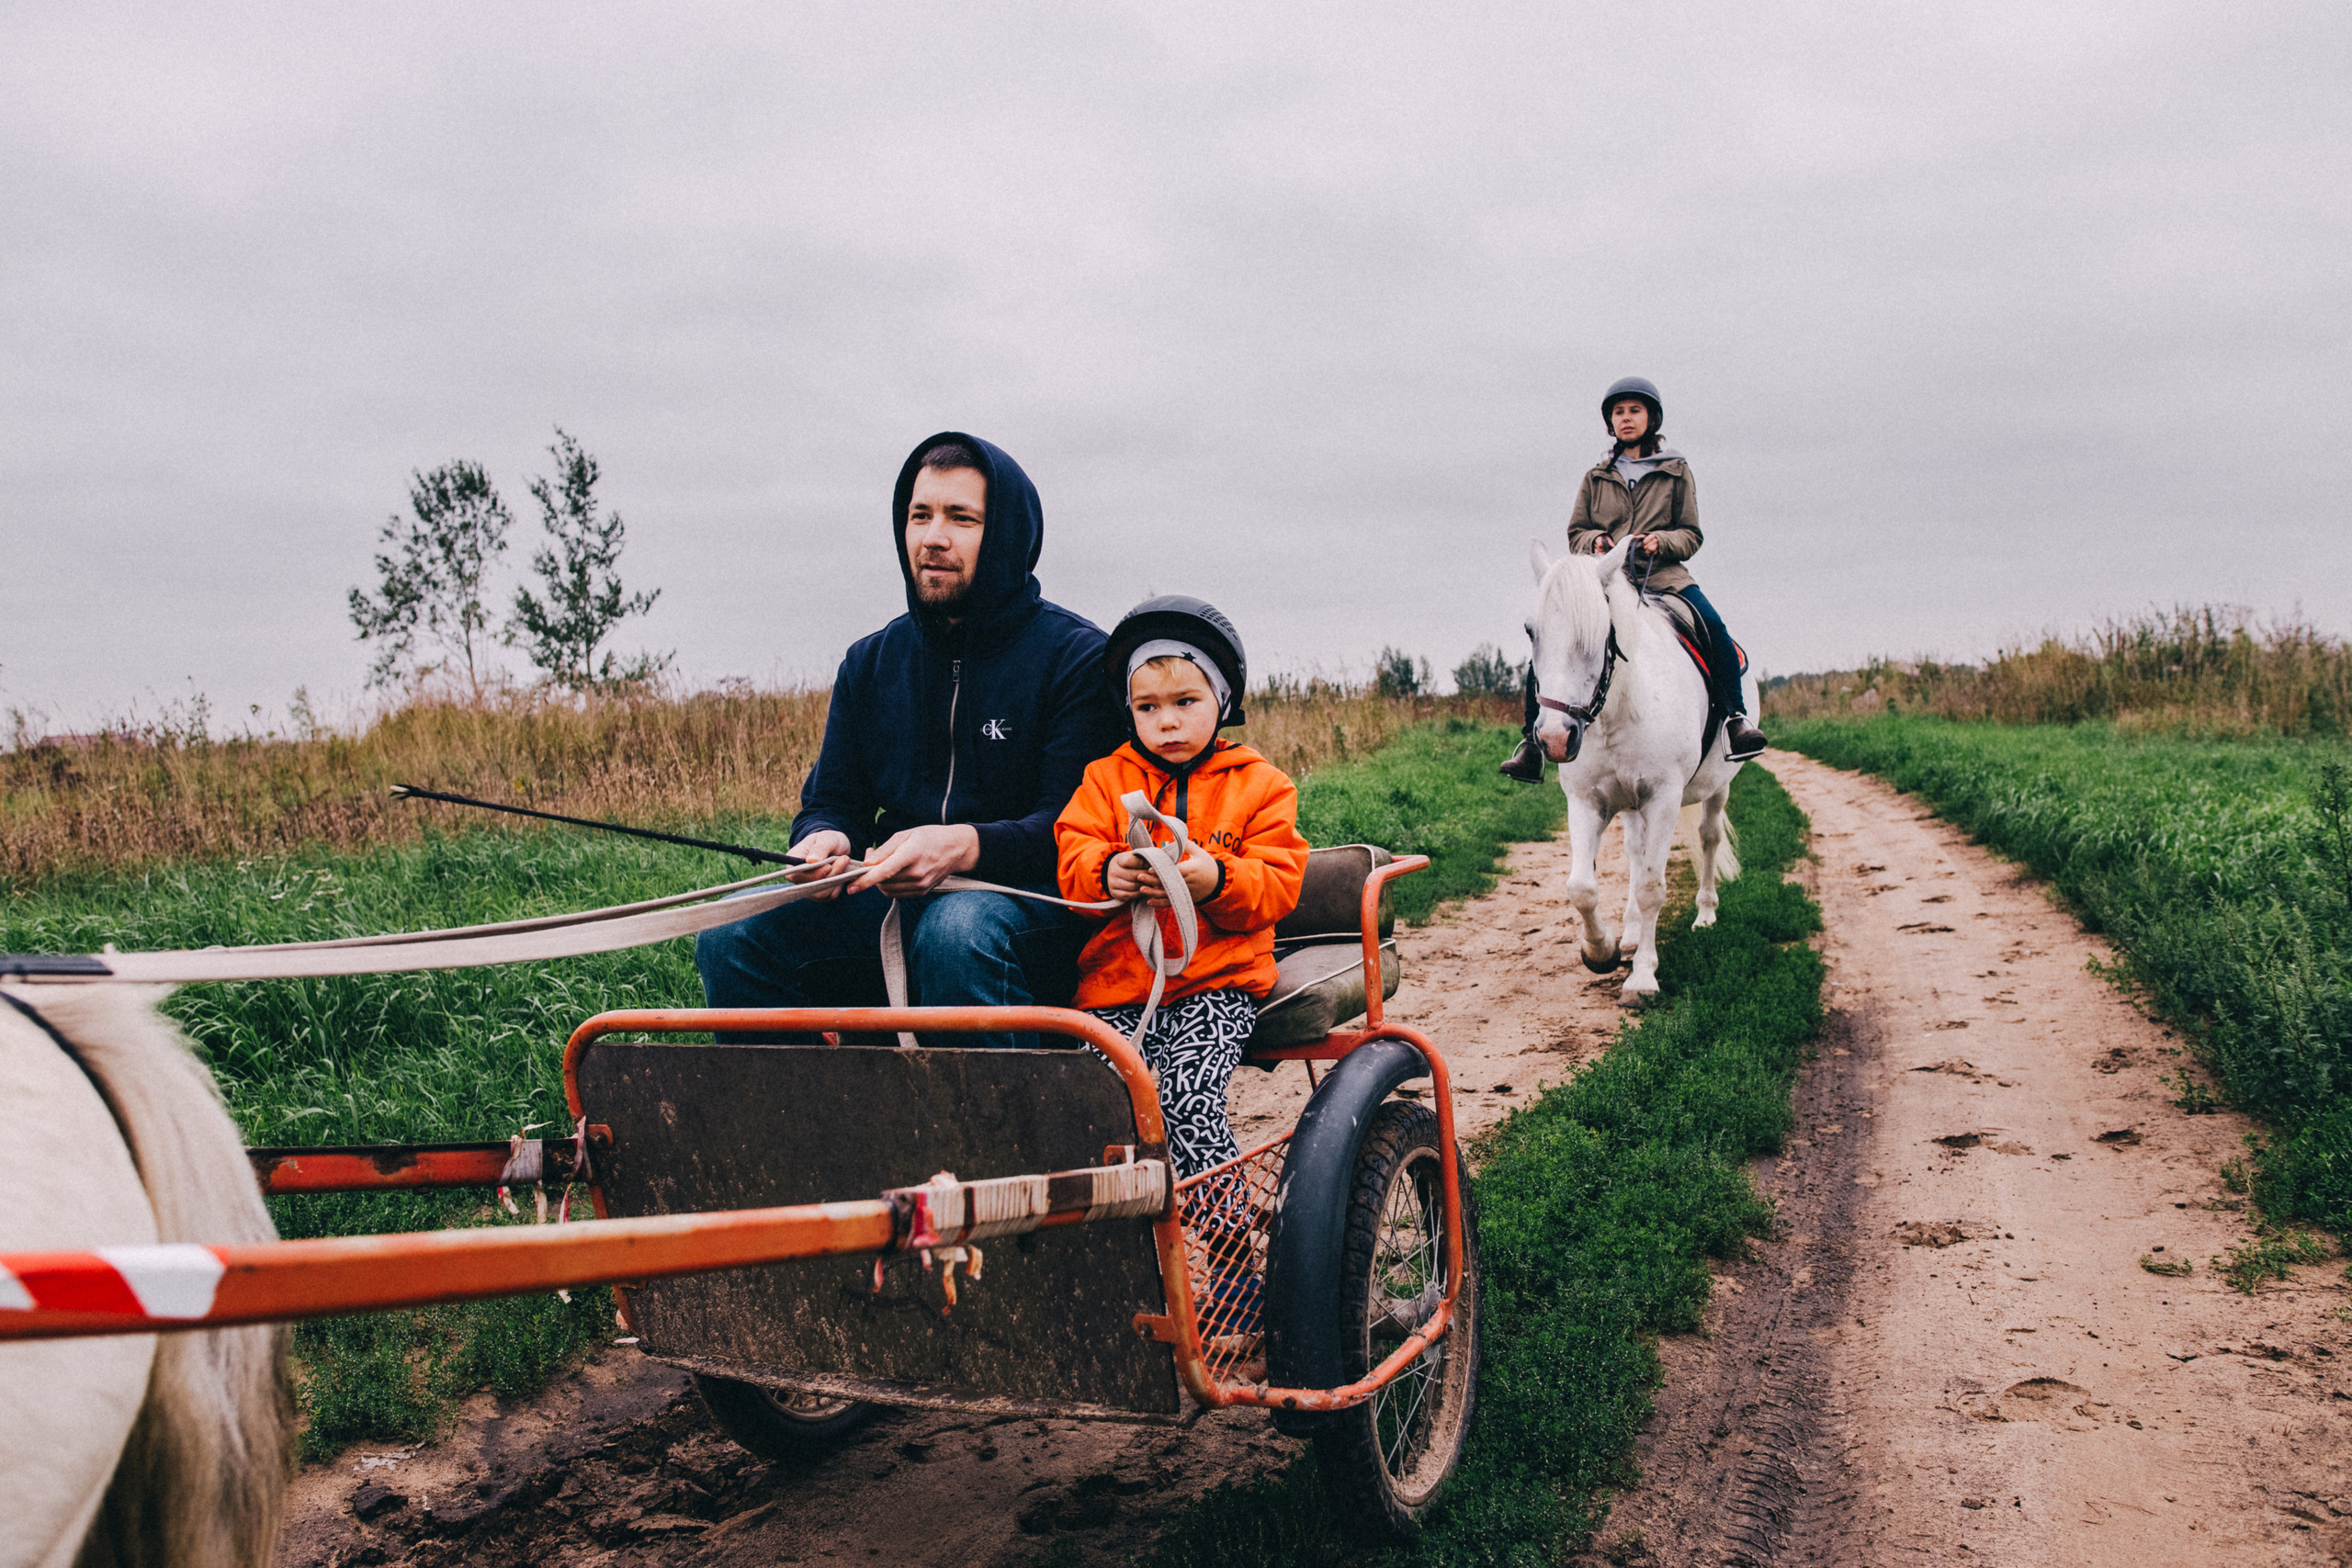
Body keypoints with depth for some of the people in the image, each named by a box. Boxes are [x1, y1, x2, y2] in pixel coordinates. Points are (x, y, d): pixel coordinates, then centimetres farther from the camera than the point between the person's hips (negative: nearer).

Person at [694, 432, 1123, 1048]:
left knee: (958, 932, -38)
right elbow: (833, 802, 17)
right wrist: (825, 838, -9)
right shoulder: (869, 663, 15)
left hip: (1033, 902, -4)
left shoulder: (1078, 656, -2)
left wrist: (963, 846, -30)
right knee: (731, 936, -18)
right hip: (893, 897, 5)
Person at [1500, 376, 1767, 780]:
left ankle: (1735, 717, -20)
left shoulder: (1676, 472, 12)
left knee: (1713, 627, -30)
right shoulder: (1597, 478, 18)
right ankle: (1533, 739, -13)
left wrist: (1662, 541, -12)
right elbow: (1576, 533, 18)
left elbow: (1692, 535, 10)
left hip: (1663, 574, -1)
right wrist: (1595, 541, -5)